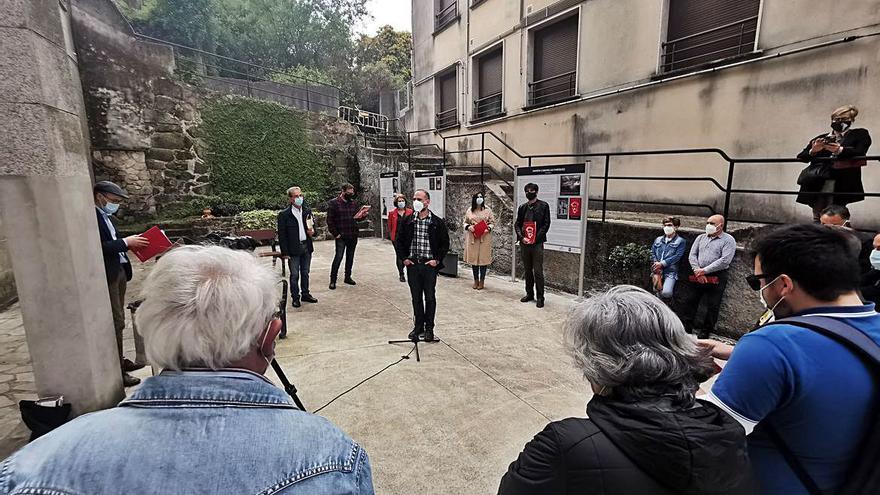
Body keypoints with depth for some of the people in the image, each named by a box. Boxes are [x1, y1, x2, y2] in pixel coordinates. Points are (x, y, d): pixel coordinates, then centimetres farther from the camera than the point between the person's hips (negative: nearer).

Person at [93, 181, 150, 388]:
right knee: (116, 322, -6)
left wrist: (129, 243, 3)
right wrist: (125, 243, -19)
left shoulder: (104, 216, 16)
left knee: (117, 320, 18)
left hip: (119, 272, 10)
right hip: (107, 275, -10)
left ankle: (119, 360, 31)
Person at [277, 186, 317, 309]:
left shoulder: (307, 211, 6)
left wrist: (312, 231, -5)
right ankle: (295, 298, 15)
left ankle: (305, 294, 28)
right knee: (294, 275, 4)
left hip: (307, 247, 4)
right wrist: (285, 252, -11)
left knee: (305, 273, 15)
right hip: (293, 249, -4)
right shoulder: (284, 214, -8)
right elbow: (282, 235, -8)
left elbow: (313, 225, 19)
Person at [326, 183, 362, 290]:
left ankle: (348, 277, 25)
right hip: (341, 236, -5)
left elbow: (358, 217, 15)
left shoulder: (354, 203, 10)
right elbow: (330, 220, -7)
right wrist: (335, 234, -11)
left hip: (353, 236, 5)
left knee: (350, 257, 12)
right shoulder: (333, 203, -5)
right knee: (338, 257, -7)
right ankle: (333, 280, 4)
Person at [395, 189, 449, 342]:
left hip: (430, 265, -2)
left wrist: (437, 260, -7)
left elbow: (445, 243, 1)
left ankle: (429, 328, 19)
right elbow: (399, 241, 11)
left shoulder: (437, 222, -4)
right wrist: (404, 258, 1)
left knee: (430, 298, 6)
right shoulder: (407, 221, 4)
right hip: (412, 265, 3)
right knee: (416, 298, 11)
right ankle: (418, 326, 25)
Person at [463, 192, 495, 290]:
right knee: (473, 258, 6)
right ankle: (476, 280, 19)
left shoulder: (487, 210, 3)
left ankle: (482, 281, 10)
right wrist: (468, 227, -7)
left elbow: (492, 222, 5)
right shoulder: (469, 210, 7)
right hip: (472, 238, 2)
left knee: (483, 259, -1)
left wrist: (488, 228, -14)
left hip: (484, 238, -2)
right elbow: (465, 222, 14)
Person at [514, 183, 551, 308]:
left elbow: (546, 224, -5)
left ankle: (540, 297, 4)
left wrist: (536, 237, -14)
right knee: (527, 271, 12)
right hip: (524, 243, 5)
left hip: (537, 244, -4)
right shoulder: (522, 207, 12)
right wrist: (521, 237, -6)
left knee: (538, 272, -5)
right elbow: (517, 224, 10)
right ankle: (529, 294, 24)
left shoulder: (543, 206, 0)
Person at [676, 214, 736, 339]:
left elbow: (725, 261, -15)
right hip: (697, 276, 5)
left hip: (716, 277, -5)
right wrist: (697, 270, -9)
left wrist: (704, 270, -16)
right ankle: (685, 328, 14)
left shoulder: (728, 240, -3)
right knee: (688, 302, 4)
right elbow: (692, 255, 8)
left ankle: (705, 332, 18)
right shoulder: (701, 237, 14)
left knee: (712, 307, 4)